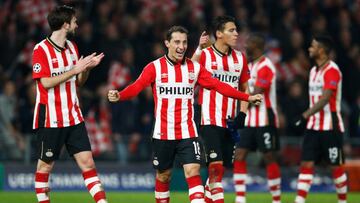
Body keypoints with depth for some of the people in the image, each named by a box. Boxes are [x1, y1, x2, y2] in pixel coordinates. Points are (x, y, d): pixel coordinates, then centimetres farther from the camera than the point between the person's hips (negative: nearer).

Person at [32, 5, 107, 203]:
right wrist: (75, 69, -21)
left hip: (73, 118, 6)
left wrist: (87, 67, -3)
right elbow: (46, 82, -19)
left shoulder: (72, 47, 11)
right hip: (50, 119, -6)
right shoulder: (41, 50, -11)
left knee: (87, 162, -2)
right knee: (46, 164, 4)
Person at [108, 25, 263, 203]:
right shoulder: (155, 67, -3)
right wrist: (118, 96, -35)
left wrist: (247, 97, -1)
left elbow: (218, 85, 5)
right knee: (163, 175, 9)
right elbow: (137, 87, -15)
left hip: (188, 133, 1)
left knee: (193, 172, -12)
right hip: (163, 133, -1)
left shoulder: (195, 68, 5)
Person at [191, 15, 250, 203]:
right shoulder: (205, 55, -5)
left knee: (221, 168, 8)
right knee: (216, 165, -15)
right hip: (210, 121, -5)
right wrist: (199, 49, -28)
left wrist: (242, 114, 4)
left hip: (230, 122, 5)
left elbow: (244, 88, 19)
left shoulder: (240, 58, 11)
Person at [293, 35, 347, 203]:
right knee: (306, 163, -1)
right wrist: (306, 119, 14)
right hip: (313, 126, 8)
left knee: (336, 166, 1)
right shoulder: (313, 71, 14)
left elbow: (325, 98, -23)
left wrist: (305, 116, -27)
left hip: (330, 127, -8)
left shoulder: (332, 70, -13)